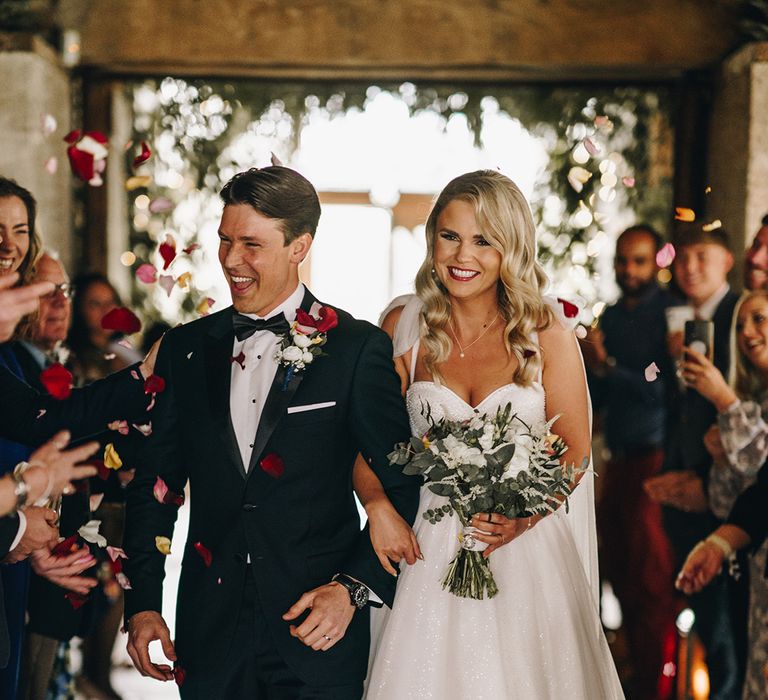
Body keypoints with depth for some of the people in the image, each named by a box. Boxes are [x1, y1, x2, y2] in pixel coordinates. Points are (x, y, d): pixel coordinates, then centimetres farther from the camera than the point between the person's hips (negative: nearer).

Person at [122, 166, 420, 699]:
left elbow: (402, 489, -4)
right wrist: (142, 606, 4)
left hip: (319, 634, -3)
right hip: (210, 632, 3)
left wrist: (353, 589, -14)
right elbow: (153, 486, 9)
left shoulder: (359, 349, -5)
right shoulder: (186, 349, 6)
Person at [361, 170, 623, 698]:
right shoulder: (405, 327, 0)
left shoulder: (548, 337, -4)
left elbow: (575, 450, -1)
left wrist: (522, 518, -16)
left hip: (526, 552, 0)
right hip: (429, 551, 1)